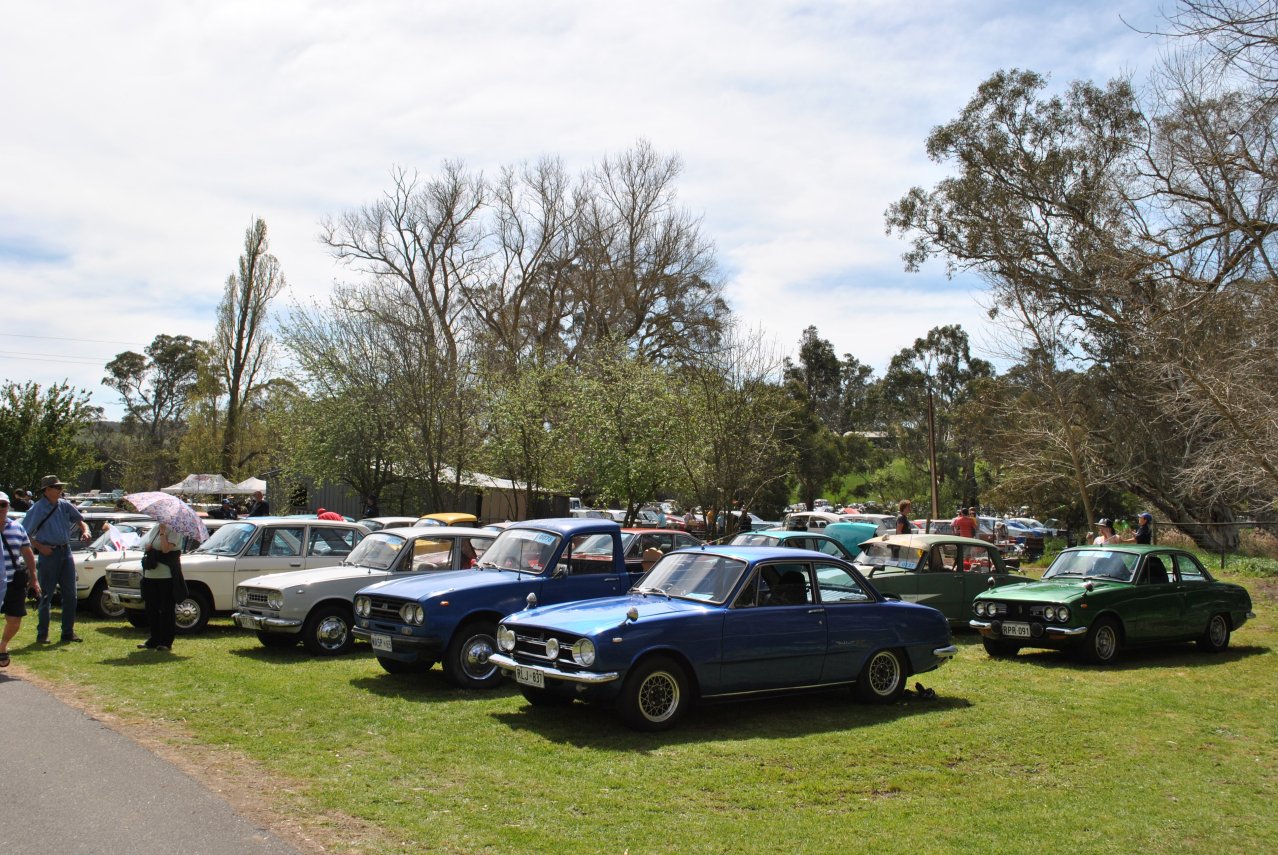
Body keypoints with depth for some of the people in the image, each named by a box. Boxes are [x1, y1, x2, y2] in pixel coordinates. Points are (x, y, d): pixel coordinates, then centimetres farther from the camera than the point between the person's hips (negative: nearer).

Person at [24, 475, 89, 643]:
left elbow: (80, 520, 17)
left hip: (66, 551, 5)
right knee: (46, 596, 1)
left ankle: (68, 632, 15)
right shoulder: (37, 509, -8)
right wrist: (40, 547, -16)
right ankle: (42, 634, 10)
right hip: (49, 553, -5)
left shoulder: (64, 505, 7)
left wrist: (85, 531, -4)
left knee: (70, 594, 6)